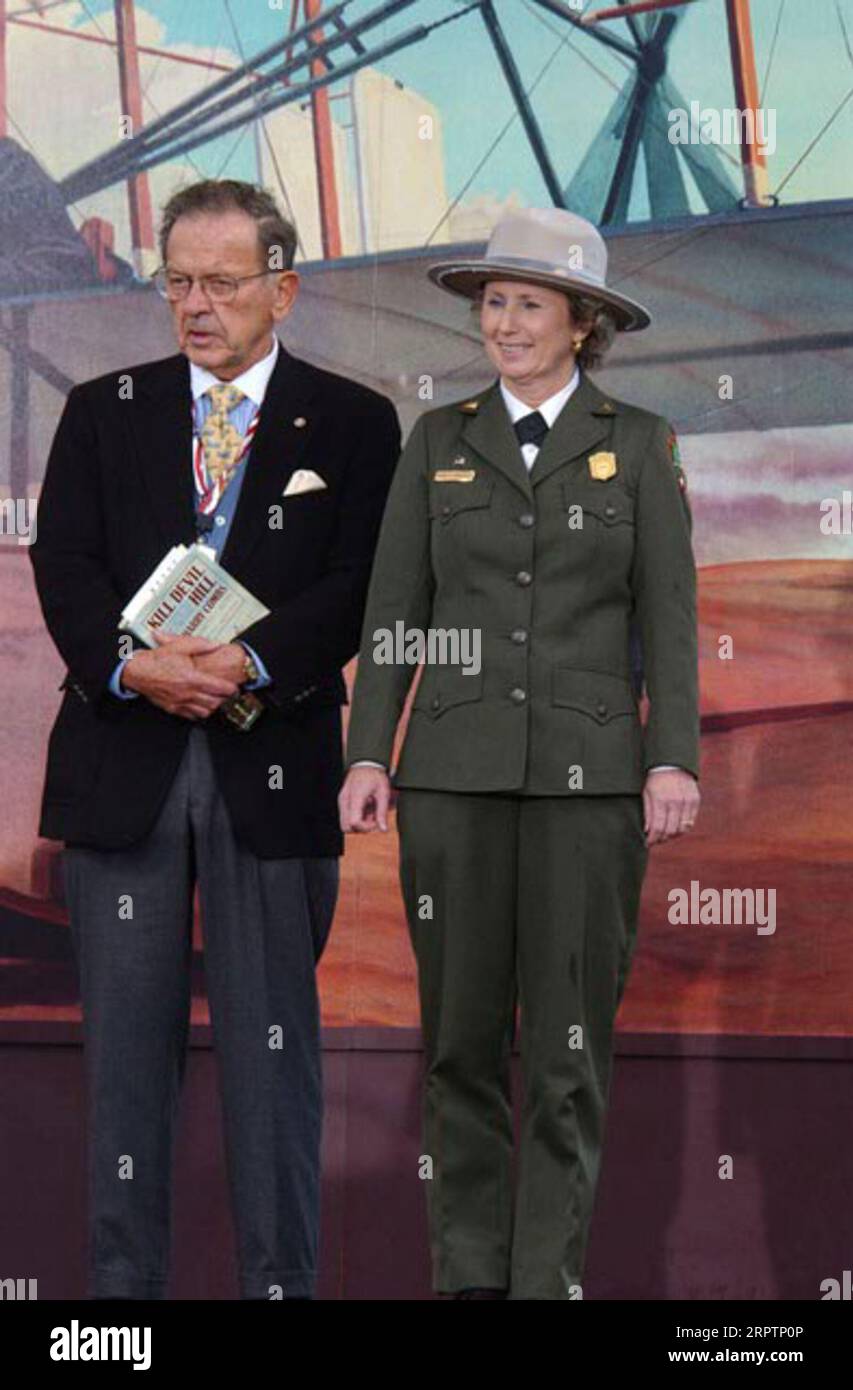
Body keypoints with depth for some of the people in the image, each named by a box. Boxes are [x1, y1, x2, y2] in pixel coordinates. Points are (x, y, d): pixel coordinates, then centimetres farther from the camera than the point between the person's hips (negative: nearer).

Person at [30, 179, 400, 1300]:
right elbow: (63, 566, 1)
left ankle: (280, 1279, 9)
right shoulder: (103, 412, 11)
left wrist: (250, 661, -20)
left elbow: (357, 586, -4)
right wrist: (131, 664, -17)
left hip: (273, 763, -2)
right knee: (126, 1038, 6)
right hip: (124, 756, 2)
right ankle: (123, 1279, 12)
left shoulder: (351, 424, 6)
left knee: (274, 1040, 2)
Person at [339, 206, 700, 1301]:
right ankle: (469, 1274, 11)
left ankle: (549, 1275, 4)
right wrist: (367, 755, -2)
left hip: (589, 776, -1)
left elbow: (667, 615, 2)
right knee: (461, 1034, 3)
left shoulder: (638, 443, 6)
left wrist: (673, 759, -8)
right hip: (455, 770, 2)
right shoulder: (440, 440, 10)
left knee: (570, 1037, -2)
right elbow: (395, 609, 7)